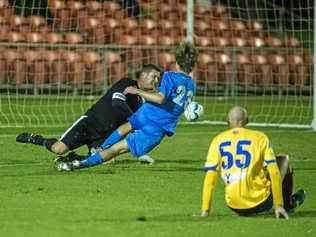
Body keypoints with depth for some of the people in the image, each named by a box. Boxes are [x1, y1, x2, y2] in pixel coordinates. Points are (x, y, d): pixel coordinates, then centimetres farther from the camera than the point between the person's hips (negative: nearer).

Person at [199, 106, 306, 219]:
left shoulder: (218, 141, 4)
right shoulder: (260, 138, 0)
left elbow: (209, 178, 0)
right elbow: (274, 173, -5)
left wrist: (205, 211, 3)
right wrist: (278, 205, -1)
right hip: (260, 203, -3)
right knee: (284, 159, 22)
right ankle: (288, 203, 35)